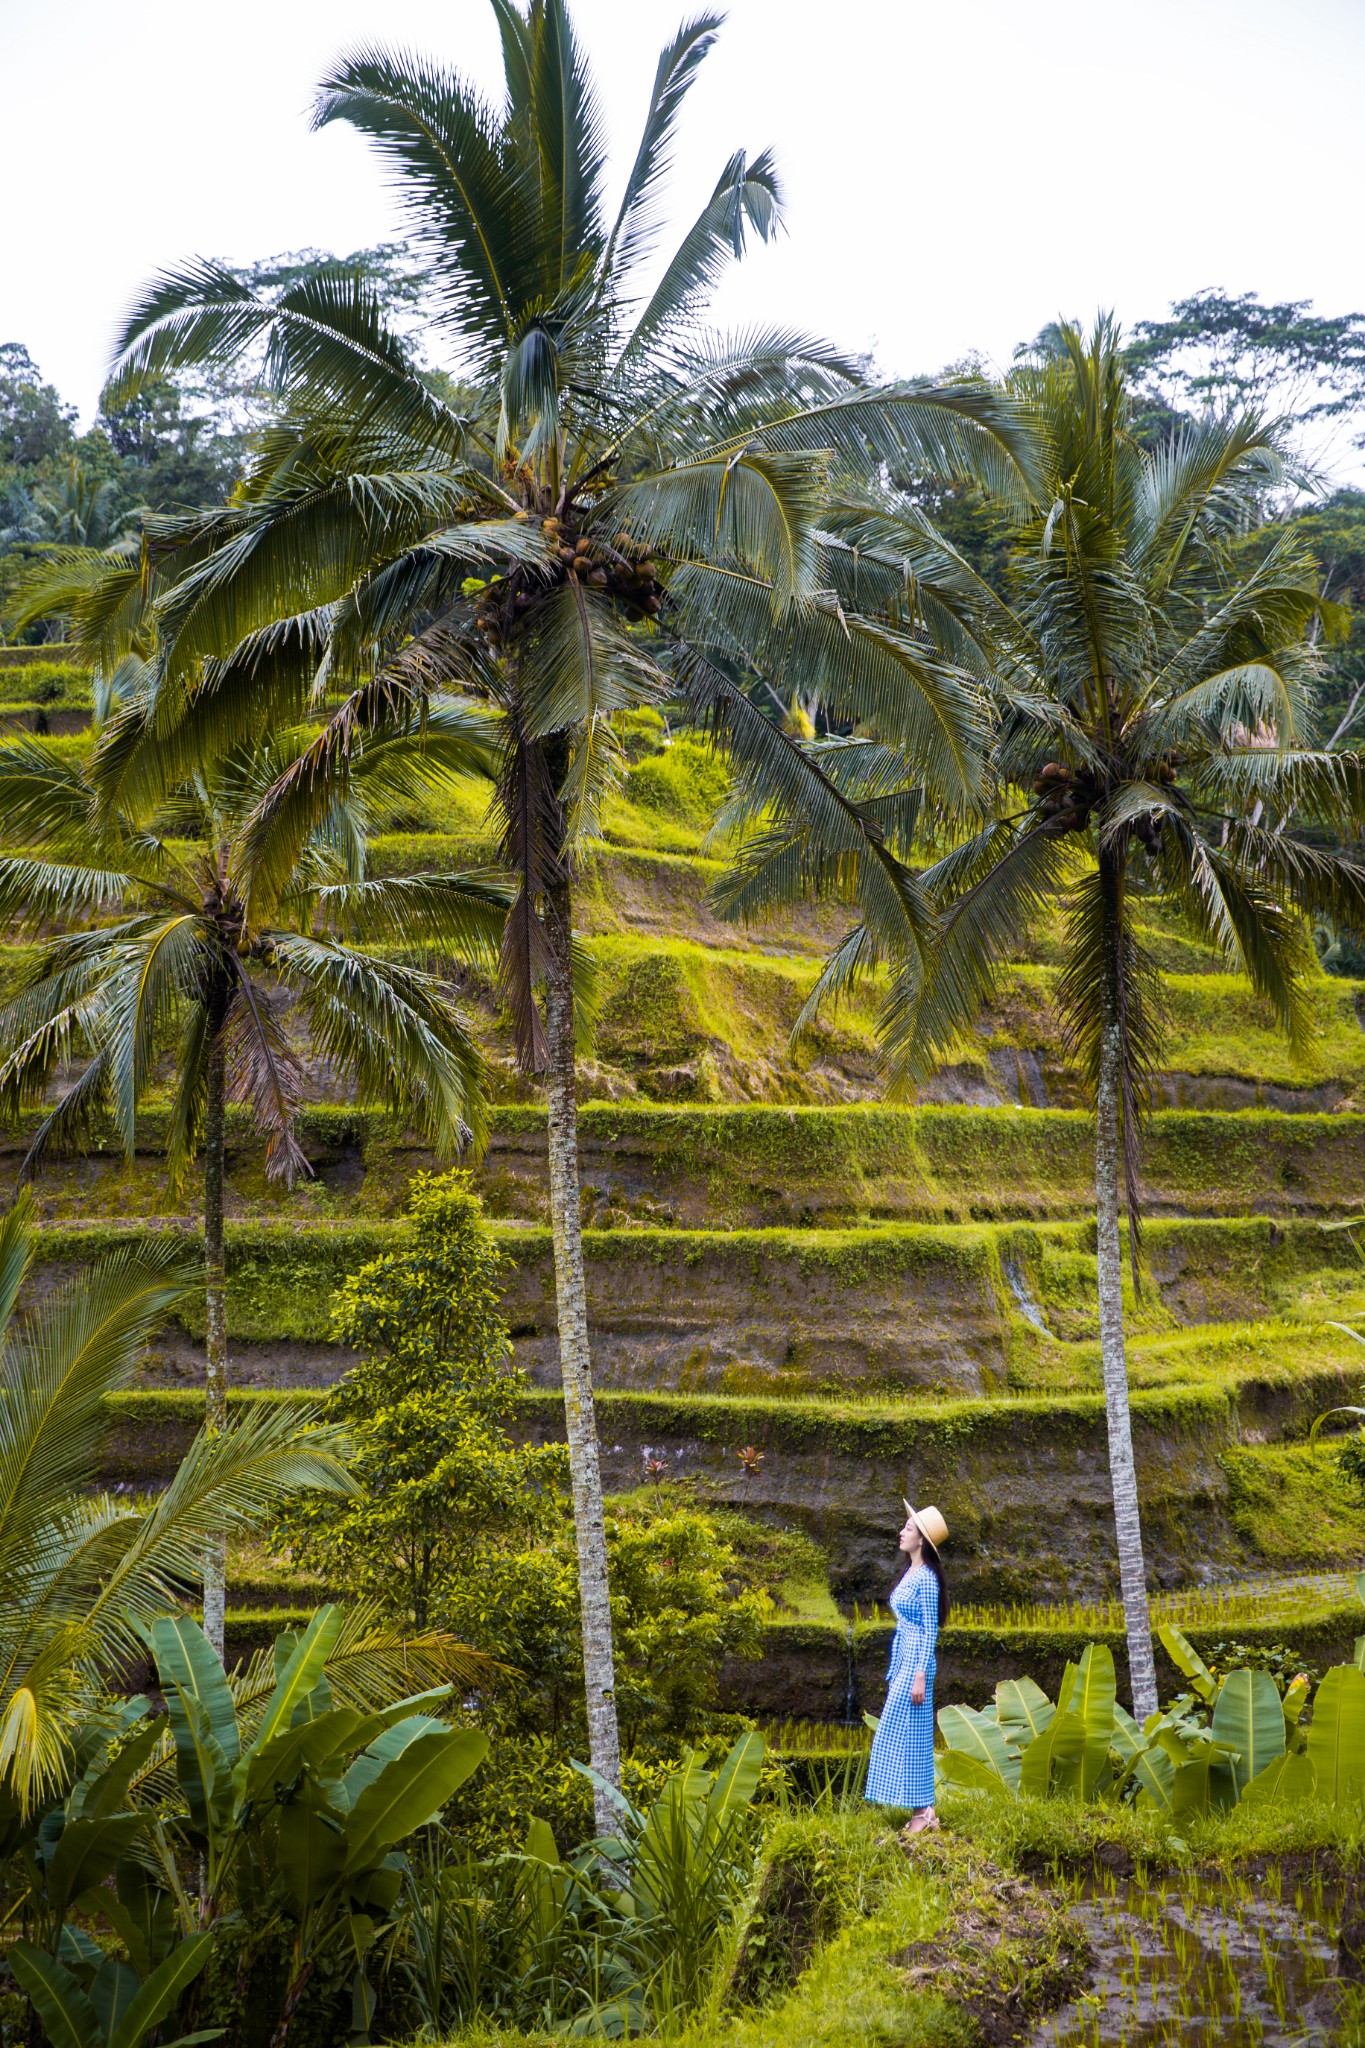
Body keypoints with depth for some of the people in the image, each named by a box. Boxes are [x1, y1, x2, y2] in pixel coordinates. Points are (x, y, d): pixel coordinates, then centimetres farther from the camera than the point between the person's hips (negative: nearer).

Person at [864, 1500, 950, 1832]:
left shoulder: (926, 1578, -14)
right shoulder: (910, 1574, 13)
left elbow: (930, 1631, -16)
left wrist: (920, 1677, -19)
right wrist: (895, 1672, 20)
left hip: (916, 1662, -9)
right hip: (903, 1660, 9)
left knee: (907, 1734, -6)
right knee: (912, 1736, 10)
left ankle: (922, 1812, -1)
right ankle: (925, 1810, 14)